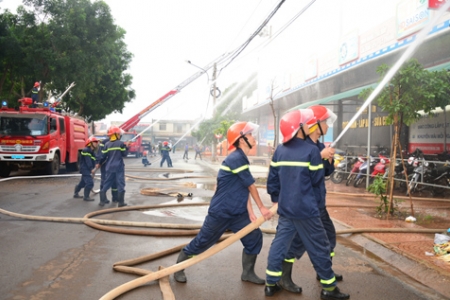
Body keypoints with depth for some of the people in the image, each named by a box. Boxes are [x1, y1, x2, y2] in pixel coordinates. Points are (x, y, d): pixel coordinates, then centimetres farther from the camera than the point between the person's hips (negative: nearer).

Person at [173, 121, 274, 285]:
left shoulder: (242, 159, 8)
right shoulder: (236, 158, -22)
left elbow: (245, 189, 5)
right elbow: (251, 185, -13)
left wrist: (251, 213, -2)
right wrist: (262, 208, -3)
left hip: (238, 213, 9)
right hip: (220, 213, -9)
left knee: (254, 237, 6)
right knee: (202, 242, 4)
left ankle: (248, 273, 22)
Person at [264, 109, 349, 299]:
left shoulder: (279, 151, 4)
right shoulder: (311, 150, -13)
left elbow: (272, 180, 7)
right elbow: (317, 180, -6)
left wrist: (276, 199, 21)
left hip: (285, 208, 6)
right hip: (306, 209, -5)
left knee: (279, 244, 13)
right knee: (319, 247, 7)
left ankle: (271, 284, 18)